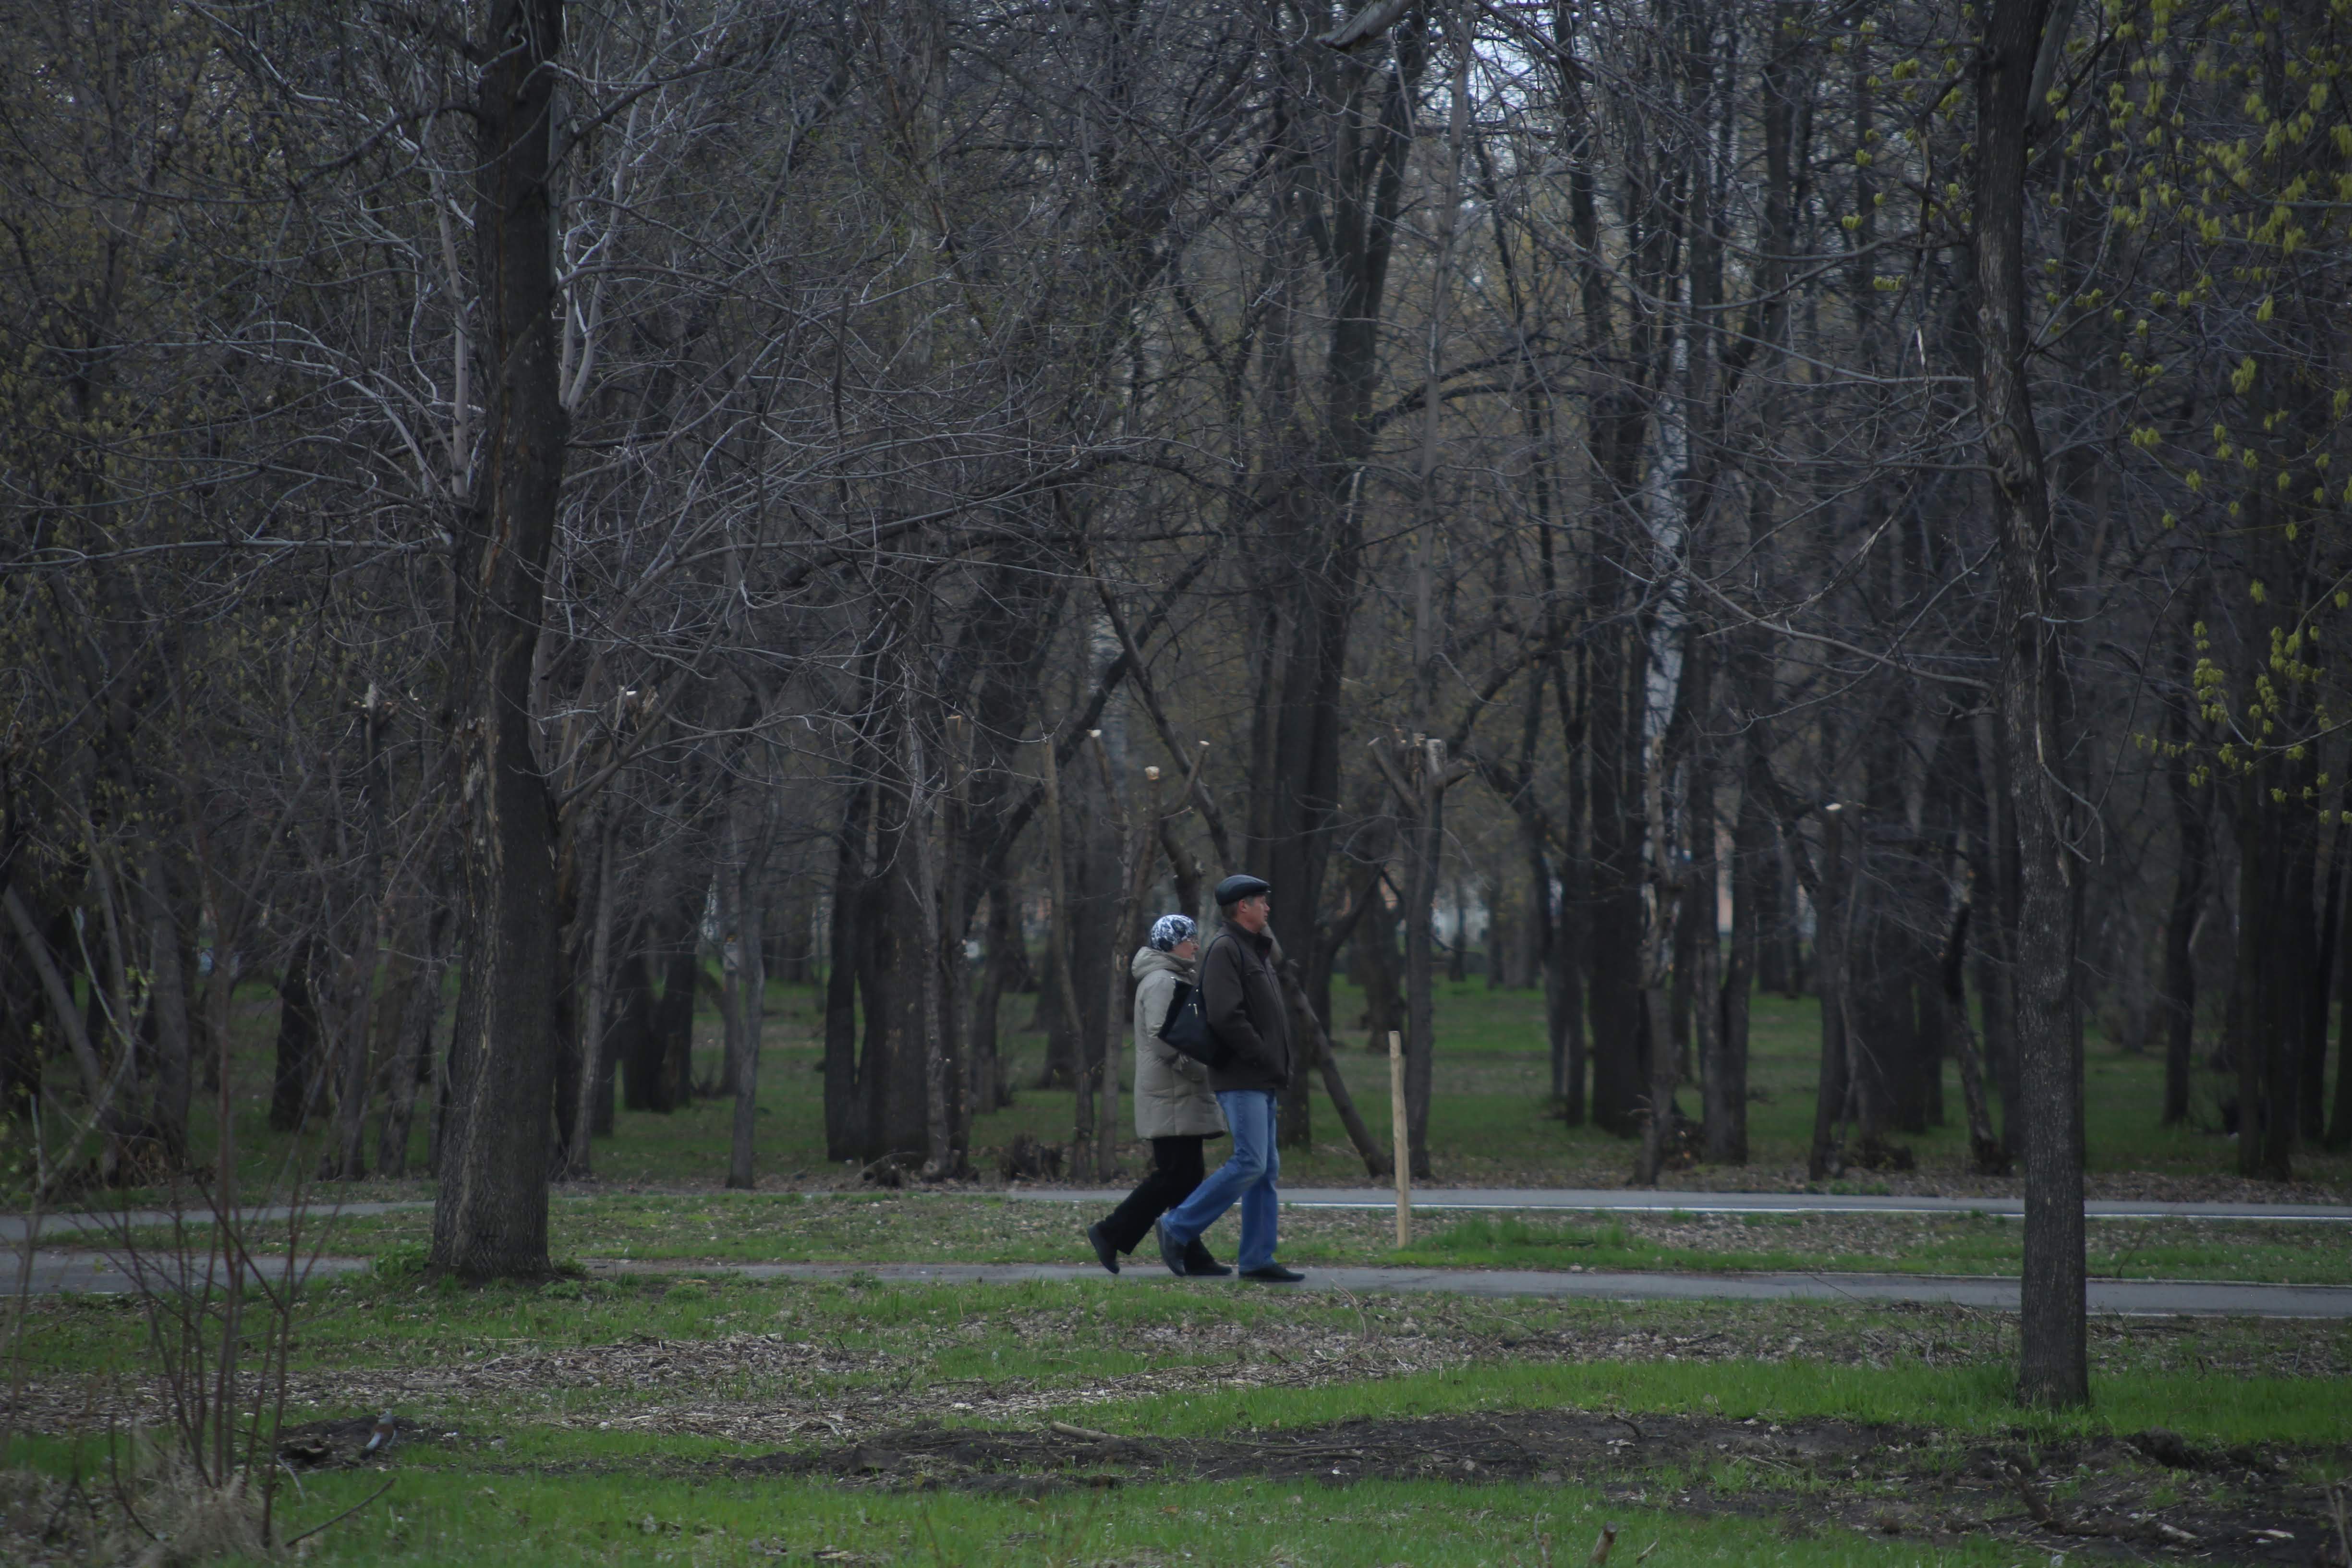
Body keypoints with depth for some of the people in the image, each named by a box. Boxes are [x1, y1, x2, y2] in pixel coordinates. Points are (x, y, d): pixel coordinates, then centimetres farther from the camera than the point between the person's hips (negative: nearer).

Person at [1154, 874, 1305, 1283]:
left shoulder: (1258, 952, 21)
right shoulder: (1225, 950, -11)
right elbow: (1225, 1016, -21)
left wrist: (1279, 1067, 10)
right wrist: (1267, 1060, -18)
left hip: (1263, 1082, 10)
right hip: (1241, 1079, -10)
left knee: (1267, 1169, 7)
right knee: (1250, 1164, -15)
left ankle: (1258, 1259, 7)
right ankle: (1178, 1228, -7)